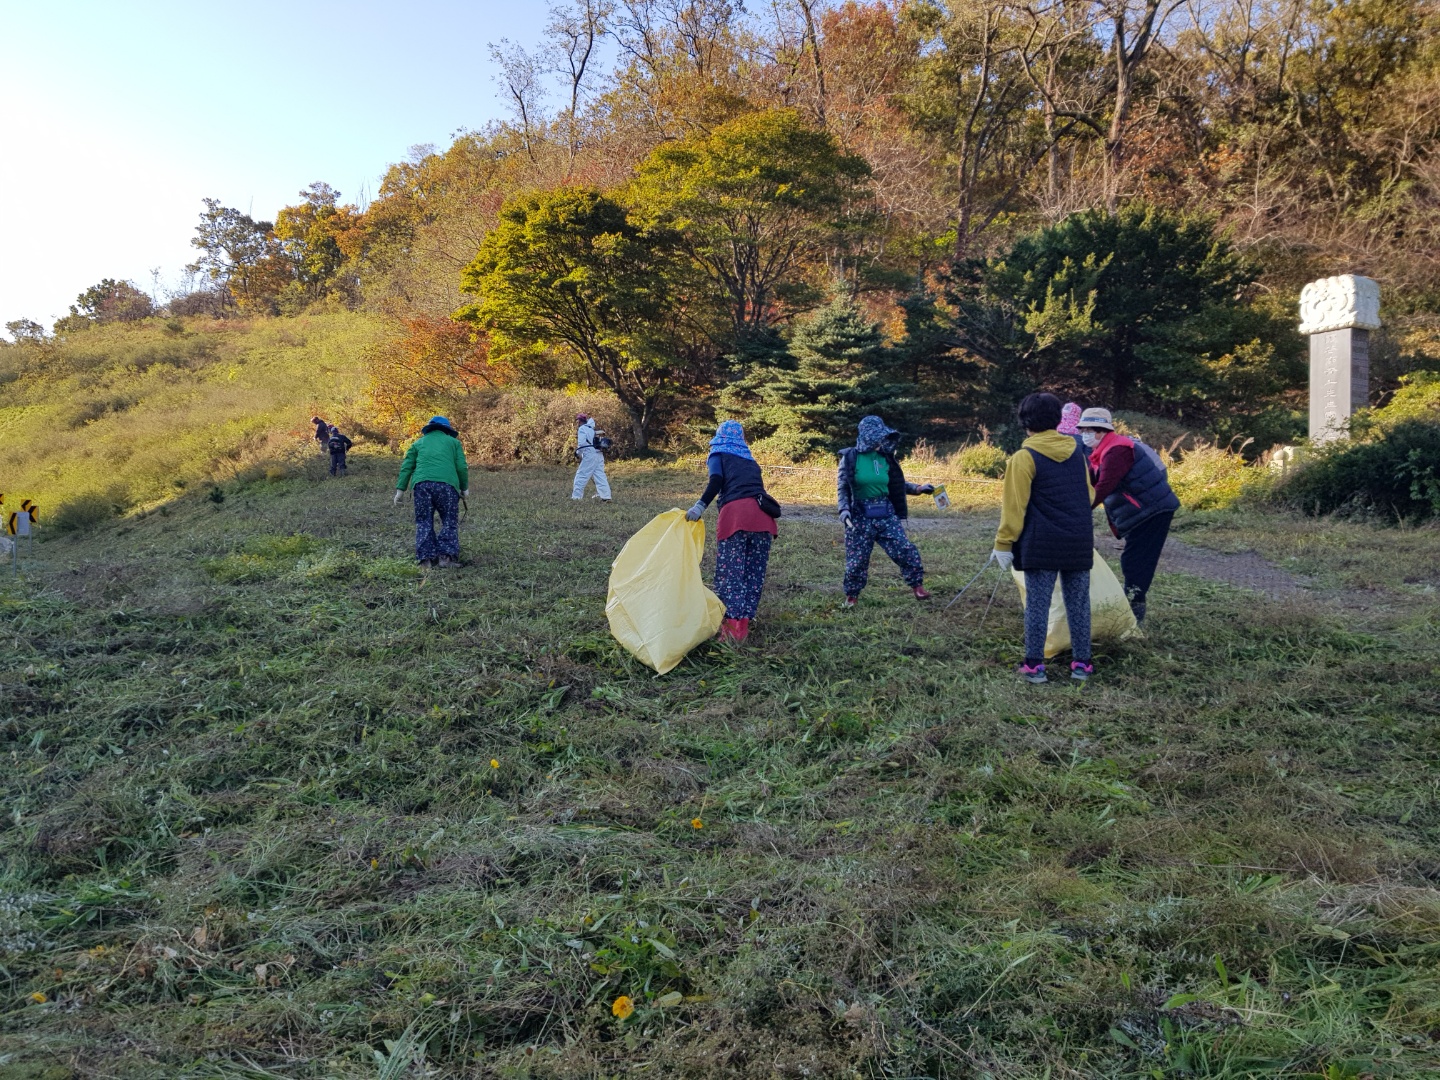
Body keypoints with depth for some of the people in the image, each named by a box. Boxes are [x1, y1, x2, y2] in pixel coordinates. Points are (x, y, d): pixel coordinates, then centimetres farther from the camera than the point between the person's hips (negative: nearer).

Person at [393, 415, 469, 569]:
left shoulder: (418, 443, 27)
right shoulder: (453, 442, 22)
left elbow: (406, 467, 17)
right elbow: (462, 467, 10)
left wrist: (400, 489, 14)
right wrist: (464, 488, 19)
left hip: (422, 484, 2)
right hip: (446, 483, -2)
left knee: (424, 522, 8)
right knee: (449, 521, 6)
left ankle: (426, 558, 1)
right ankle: (446, 556, -5)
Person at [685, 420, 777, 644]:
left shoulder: (718, 455, 17)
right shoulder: (750, 459, 33)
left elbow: (716, 481, -2)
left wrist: (700, 506, -14)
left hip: (735, 512, -4)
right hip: (761, 512, 4)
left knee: (730, 571, -5)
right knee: (754, 572, 7)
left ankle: (732, 627, -14)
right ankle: (744, 625, 6)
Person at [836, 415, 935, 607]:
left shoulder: (885, 456, 4)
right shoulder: (850, 457, -6)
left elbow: (896, 484, 14)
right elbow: (842, 487, -4)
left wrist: (918, 488, 5)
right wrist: (844, 508, -17)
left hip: (886, 513, 3)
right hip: (860, 515, -3)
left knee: (905, 549, -6)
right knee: (857, 558, 3)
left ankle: (917, 585, 11)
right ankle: (852, 596, 22)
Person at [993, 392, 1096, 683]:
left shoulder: (1024, 457, -9)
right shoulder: (1076, 452, 9)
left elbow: (1014, 506, -11)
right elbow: (1087, 494, 18)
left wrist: (1004, 543, -5)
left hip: (1041, 544, -5)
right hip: (1080, 541, 5)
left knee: (1038, 603, 1)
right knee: (1078, 602, 10)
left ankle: (1034, 665, 3)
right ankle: (1081, 663, 15)